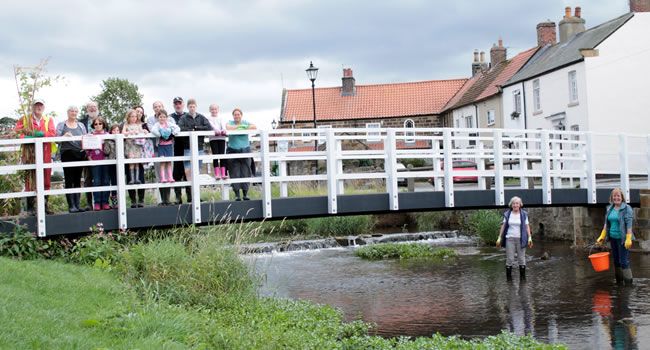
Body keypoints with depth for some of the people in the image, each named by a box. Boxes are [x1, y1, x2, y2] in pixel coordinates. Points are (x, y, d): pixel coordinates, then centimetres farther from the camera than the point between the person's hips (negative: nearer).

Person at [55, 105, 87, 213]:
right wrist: (64, 136, -19)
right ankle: (71, 205, -6)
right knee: (69, 180, -6)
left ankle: (77, 204, 7)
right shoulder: (61, 125, 8)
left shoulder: (81, 125, 19)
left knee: (78, 180, 5)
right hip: (67, 154, -4)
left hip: (80, 154, 4)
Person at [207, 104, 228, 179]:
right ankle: (217, 174, -6)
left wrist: (223, 130, -20)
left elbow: (223, 125, 3)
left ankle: (223, 173, -2)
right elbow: (212, 125, -9)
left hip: (221, 138, 3)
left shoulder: (220, 118, 19)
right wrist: (216, 130, -28)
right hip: (213, 138, -3)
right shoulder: (209, 118, 10)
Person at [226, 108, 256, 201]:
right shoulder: (230, 122, 7)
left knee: (245, 172, -1)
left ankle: (245, 194, 3)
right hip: (233, 151, -1)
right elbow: (228, 127, -16)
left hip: (245, 150, 1)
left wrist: (242, 129, -13)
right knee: (235, 174, -5)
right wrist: (240, 126, -8)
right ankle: (237, 194, -1)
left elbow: (254, 127, -7)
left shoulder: (245, 123, 11)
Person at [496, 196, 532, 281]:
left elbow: (527, 226, 0)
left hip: (520, 239, 0)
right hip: (510, 239, 1)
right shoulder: (507, 214, 4)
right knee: (509, 259, -2)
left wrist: (530, 238, -11)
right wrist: (499, 238, 4)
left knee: (521, 259, 1)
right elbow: (503, 226, 8)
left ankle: (522, 278, 8)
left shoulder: (524, 214, 1)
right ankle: (509, 278, 4)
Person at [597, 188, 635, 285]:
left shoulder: (626, 208, -9)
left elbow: (629, 224, -14)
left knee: (623, 261, -8)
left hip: (622, 239, -7)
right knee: (616, 260, 12)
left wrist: (628, 239, -20)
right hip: (613, 238, 7)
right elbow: (606, 223, 17)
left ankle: (628, 283, -1)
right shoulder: (609, 209, 11)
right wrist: (602, 236, 13)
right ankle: (618, 281, 22)